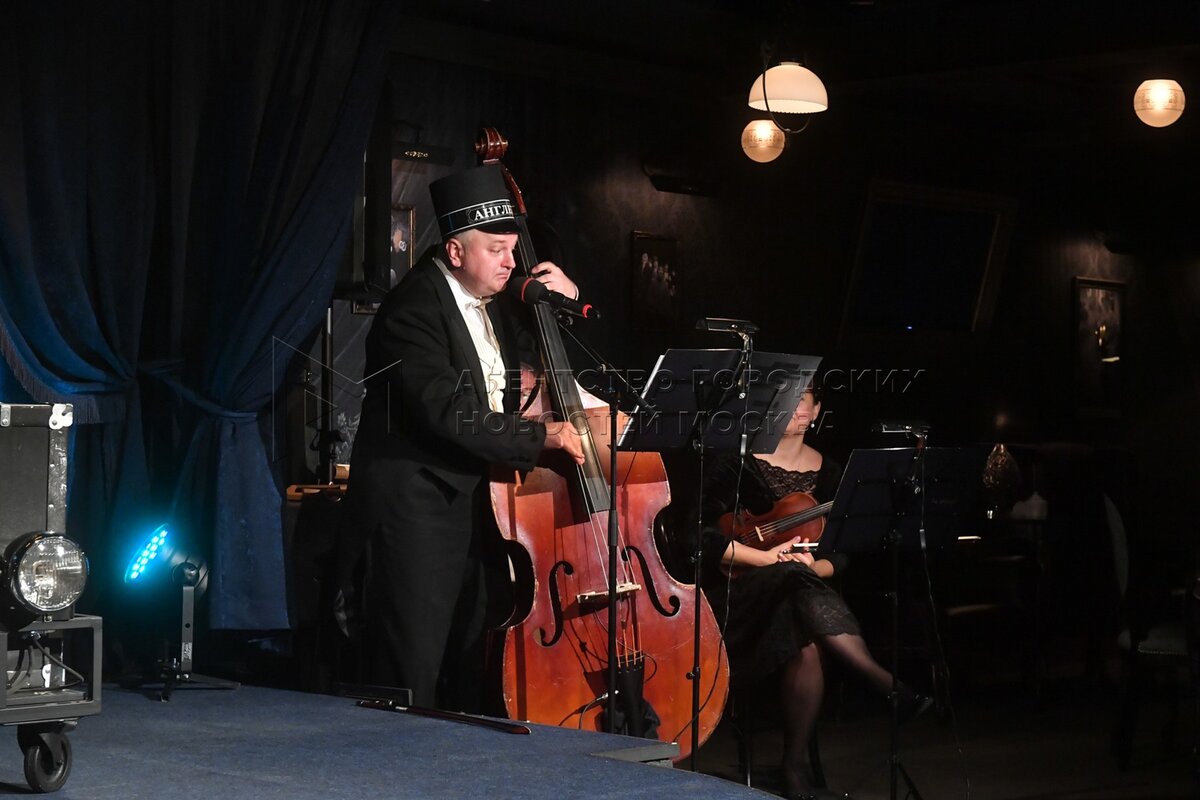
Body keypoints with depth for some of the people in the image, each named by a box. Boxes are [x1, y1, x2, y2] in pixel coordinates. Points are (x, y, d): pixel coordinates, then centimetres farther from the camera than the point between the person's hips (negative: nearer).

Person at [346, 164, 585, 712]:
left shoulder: (494, 304, 10)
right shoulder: (413, 310, -16)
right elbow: (447, 412, -27)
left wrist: (566, 299, 7)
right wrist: (539, 437, -25)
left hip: (478, 497, 8)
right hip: (418, 504, -8)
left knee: (476, 670, 13)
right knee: (413, 673, -5)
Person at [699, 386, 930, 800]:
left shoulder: (827, 473, 11)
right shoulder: (737, 464, -1)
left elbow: (840, 554, 11)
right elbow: (703, 533, -9)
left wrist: (814, 566, -12)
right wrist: (766, 557, -17)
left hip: (803, 589, 3)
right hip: (739, 593, -3)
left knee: (807, 643, -35)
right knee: (796, 581, -39)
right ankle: (889, 685, -42)